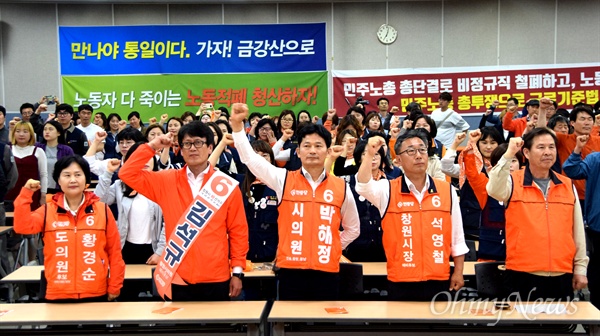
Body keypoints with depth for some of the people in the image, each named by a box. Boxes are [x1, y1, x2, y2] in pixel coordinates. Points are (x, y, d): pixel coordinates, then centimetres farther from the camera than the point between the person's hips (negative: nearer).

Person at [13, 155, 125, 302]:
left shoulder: (102, 210, 0)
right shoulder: (47, 211, 4)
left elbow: (114, 250, 2)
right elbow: (22, 227, -12)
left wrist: (114, 287, 2)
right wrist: (26, 193, -14)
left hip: (96, 294, -1)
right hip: (58, 294, 1)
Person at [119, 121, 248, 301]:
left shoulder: (227, 186, -1)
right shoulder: (167, 181, 3)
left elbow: (238, 231, 1)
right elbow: (127, 174, 0)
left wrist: (238, 272, 0)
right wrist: (152, 146, -5)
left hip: (216, 279, -1)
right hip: (178, 279, 1)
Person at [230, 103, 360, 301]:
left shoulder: (341, 187, 6)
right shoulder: (284, 180, 1)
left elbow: (353, 229, 19)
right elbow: (250, 158, -9)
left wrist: (333, 248, 7)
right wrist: (237, 125, -20)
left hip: (327, 271, 1)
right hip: (290, 270, -1)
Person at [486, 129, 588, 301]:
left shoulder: (568, 186, 9)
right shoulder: (513, 182, -3)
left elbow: (577, 230, 12)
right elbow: (494, 190, -26)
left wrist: (580, 268, 11)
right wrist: (508, 155, -31)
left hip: (562, 276, 4)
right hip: (523, 275, -4)